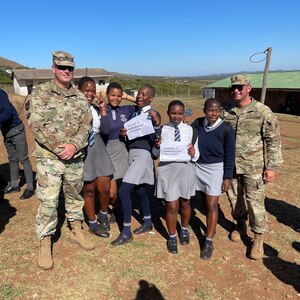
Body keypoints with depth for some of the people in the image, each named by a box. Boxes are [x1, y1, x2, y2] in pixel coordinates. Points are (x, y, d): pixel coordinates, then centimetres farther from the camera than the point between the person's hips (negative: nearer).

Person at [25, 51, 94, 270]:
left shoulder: (80, 97, 8)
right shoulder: (40, 93, -3)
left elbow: (86, 125, 2)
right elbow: (36, 124, -12)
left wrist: (74, 146, -14)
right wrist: (58, 147, -17)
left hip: (76, 157, 4)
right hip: (49, 157, -4)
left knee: (75, 196, 16)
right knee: (48, 201, -3)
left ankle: (76, 232, 35)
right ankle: (45, 244, 15)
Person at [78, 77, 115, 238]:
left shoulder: (96, 109, 8)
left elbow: (105, 130, -1)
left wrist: (103, 110, -5)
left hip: (98, 149, 4)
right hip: (83, 150, -4)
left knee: (105, 189, 5)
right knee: (89, 190, 9)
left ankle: (103, 215, 36)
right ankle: (93, 224, 29)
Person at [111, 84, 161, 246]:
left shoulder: (154, 115, -7)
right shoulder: (133, 111, 12)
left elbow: (156, 141, -15)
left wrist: (157, 123, -30)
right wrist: (123, 133, -4)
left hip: (143, 154, -8)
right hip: (131, 152, 8)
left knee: (123, 190, -15)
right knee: (139, 190, 18)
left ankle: (126, 232, 0)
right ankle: (148, 223, 37)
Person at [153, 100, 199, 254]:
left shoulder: (190, 130, -3)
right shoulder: (162, 130, -4)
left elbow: (196, 154, -1)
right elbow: (156, 154, 2)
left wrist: (193, 152, -23)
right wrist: (156, 147, -19)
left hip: (185, 168, 1)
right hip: (167, 168, -1)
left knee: (185, 203, 19)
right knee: (172, 206, 5)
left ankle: (184, 230, 47)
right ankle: (172, 237, 30)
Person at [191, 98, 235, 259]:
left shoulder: (226, 129, -15)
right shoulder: (197, 124, -8)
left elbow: (229, 155, -9)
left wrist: (227, 177, -8)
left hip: (216, 169, -3)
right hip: (199, 167, 4)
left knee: (212, 204, -3)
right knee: (205, 201, 16)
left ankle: (209, 241, 8)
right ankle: (211, 227, 38)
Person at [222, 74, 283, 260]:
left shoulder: (263, 112, -9)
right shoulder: (226, 112, 1)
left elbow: (273, 140, -7)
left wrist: (271, 167, -10)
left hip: (253, 167, -4)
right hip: (230, 165, 4)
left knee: (255, 201, 2)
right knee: (234, 198, 16)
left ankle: (258, 239, 20)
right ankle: (241, 225, 40)